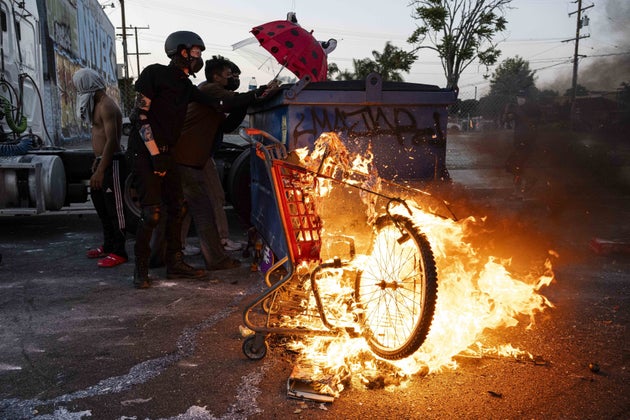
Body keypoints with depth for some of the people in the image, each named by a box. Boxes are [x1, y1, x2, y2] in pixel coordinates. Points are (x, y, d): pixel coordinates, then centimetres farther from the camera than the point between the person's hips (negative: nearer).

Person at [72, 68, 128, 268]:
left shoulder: (107, 106, -16)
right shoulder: (98, 105, 16)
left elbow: (111, 140, -23)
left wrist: (100, 171, -26)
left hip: (112, 163, -11)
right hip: (102, 161, 11)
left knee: (114, 208, -5)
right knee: (101, 204, 17)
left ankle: (119, 252, 2)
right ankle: (109, 245, 28)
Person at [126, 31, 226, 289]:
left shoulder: (185, 86, 15)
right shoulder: (155, 73, -7)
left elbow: (218, 105, 8)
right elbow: (141, 115, -12)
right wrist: (155, 155, -17)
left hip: (166, 154, 8)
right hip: (144, 152, -8)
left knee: (177, 208, 5)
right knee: (152, 213, -12)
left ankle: (175, 263, 15)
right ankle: (141, 269, 3)